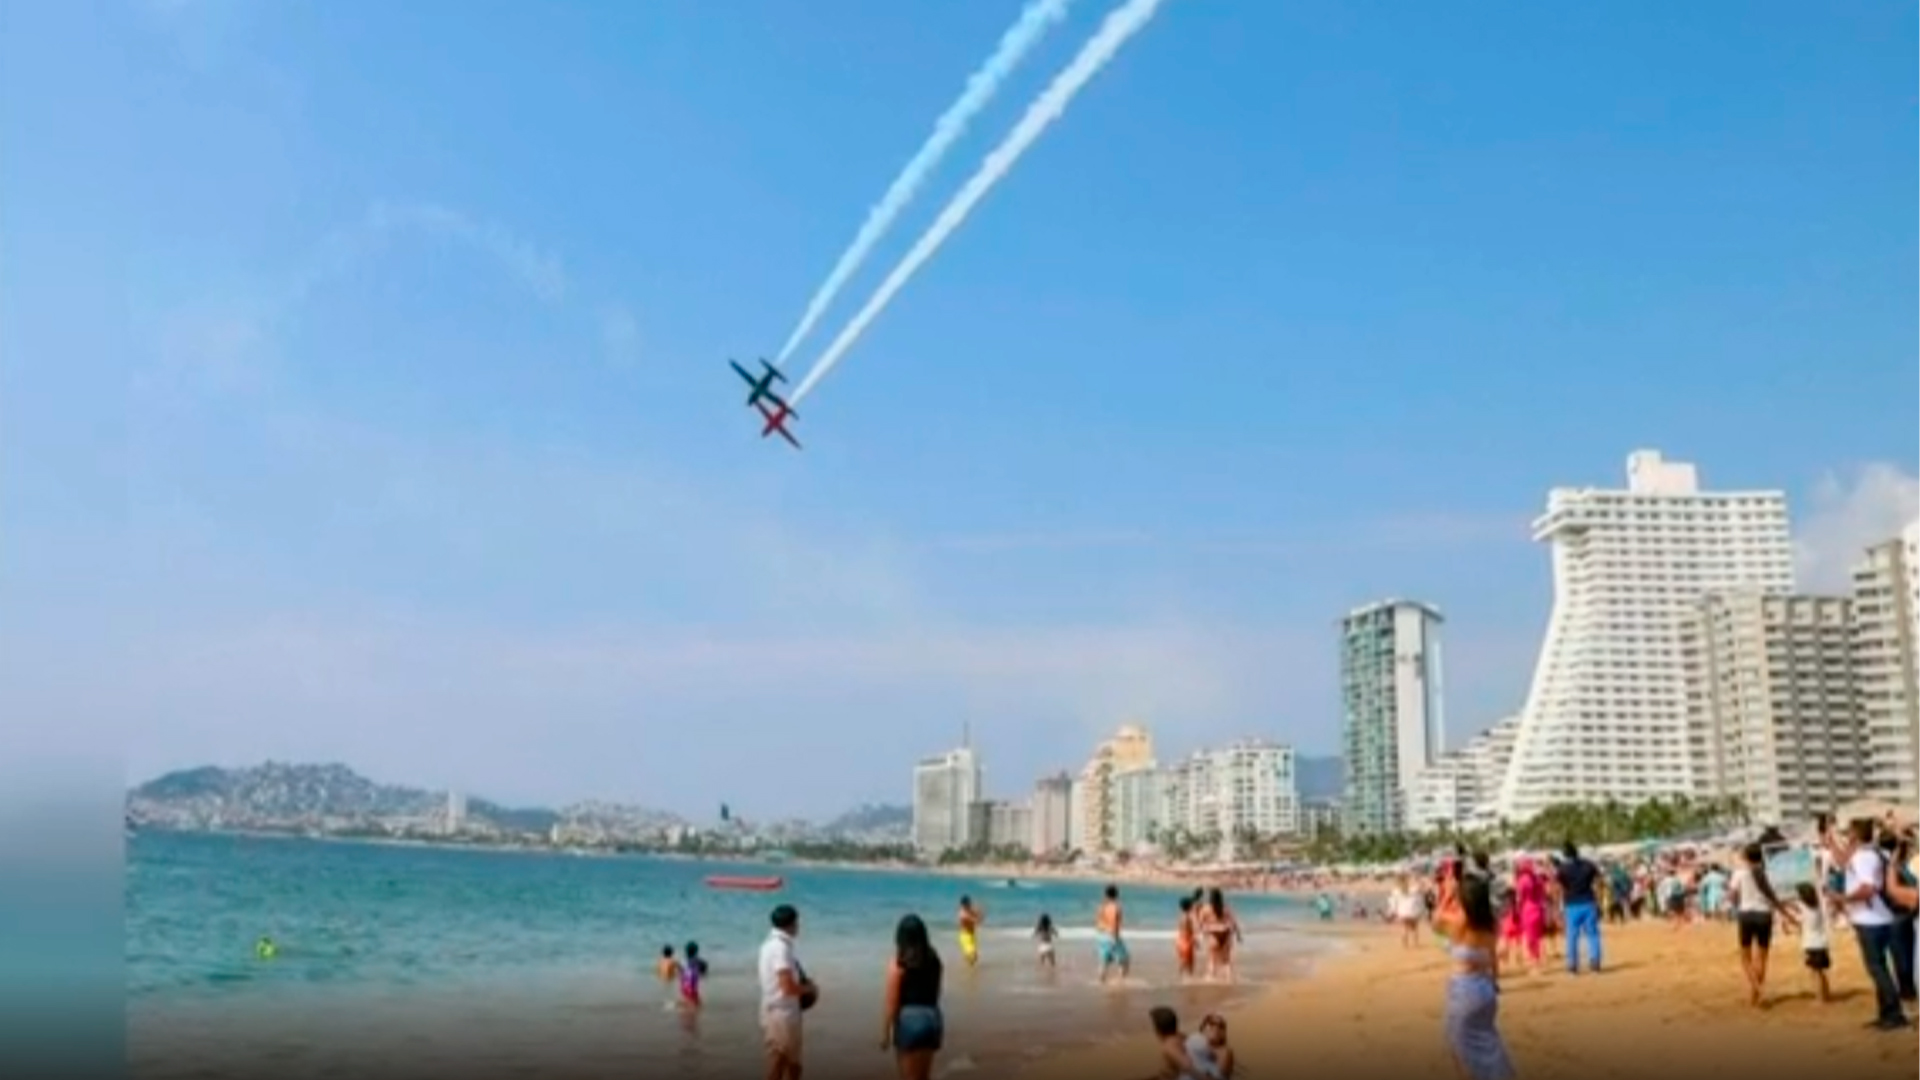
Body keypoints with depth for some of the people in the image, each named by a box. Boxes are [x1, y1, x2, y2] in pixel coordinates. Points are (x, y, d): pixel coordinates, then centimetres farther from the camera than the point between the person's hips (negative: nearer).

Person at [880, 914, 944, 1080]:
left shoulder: (898, 964, -9)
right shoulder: (933, 960, 6)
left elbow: (892, 1003, -10)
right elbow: (935, 994, 7)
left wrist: (885, 1032, -4)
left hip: (909, 1019, -5)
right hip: (933, 1017, 5)